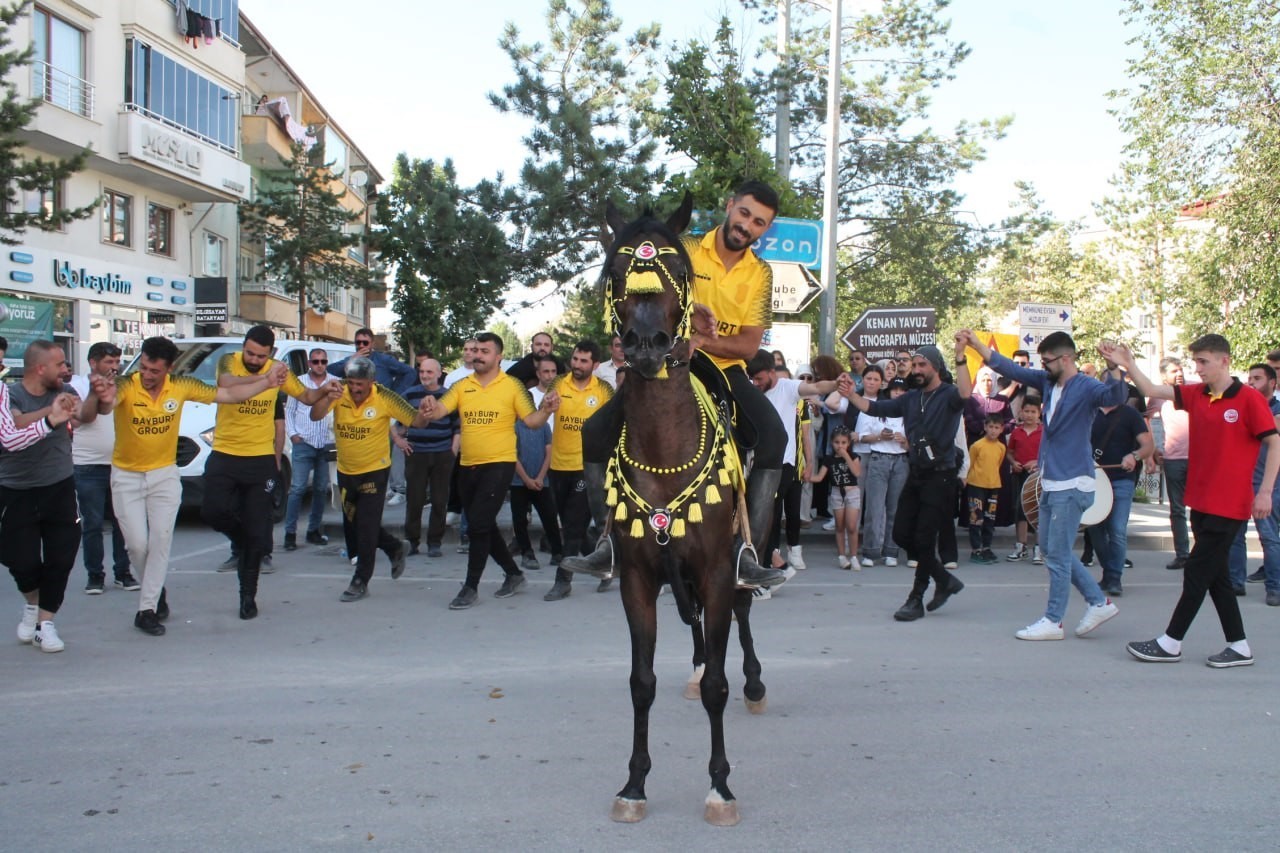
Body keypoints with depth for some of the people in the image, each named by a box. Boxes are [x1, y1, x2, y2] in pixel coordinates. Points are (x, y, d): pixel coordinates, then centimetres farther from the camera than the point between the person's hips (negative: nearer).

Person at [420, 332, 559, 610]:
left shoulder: (513, 386, -4)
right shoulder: (462, 386, 5)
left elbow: (531, 421, -6)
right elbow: (439, 410, -5)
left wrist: (546, 411, -26)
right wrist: (430, 408, -28)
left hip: (499, 465, -5)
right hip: (467, 466, 6)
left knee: (478, 524, -11)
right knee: (485, 527, 14)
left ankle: (471, 587, 2)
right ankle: (514, 573, 33)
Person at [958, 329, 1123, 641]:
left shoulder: (1086, 387, -14)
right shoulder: (1047, 382, 7)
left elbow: (1115, 397, -33)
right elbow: (1009, 368, 10)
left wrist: (1113, 368, -51)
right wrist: (975, 344, 5)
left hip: (1072, 485, -9)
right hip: (1051, 483, 9)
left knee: (1057, 554, -2)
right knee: (1052, 549, 16)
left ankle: (1053, 621, 9)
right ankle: (1099, 602, 26)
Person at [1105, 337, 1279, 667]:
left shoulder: (1249, 399, -10)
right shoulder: (1196, 395, 6)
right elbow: (1151, 390, 1)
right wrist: (1128, 364, -13)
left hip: (1228, 504, -7)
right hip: (1200, 501, 7)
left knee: (1197, 572, -2)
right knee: (1215, 574, 11)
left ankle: (1171, 643, 6)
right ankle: (1239, 646, 21)